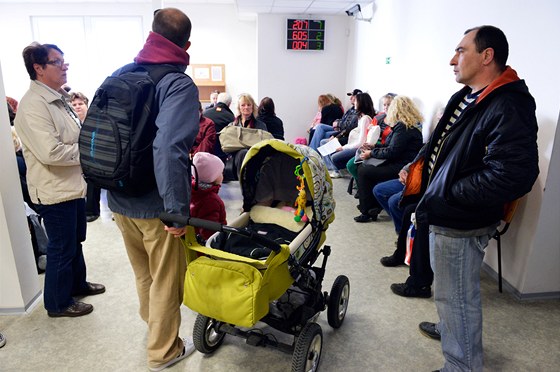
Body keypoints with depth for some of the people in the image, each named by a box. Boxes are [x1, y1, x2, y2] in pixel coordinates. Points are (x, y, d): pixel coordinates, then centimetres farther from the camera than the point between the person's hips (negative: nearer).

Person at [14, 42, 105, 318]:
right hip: (55, 191, -10)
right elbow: (50, 152, -30)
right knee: (62, 249, 6)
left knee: (75, 241, 23)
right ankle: (58, 303, 25)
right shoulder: (33, 105, -21)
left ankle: (77, 283, 43)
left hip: (74, 185, 10)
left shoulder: (57, 99, 11)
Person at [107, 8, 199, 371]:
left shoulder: (119, 75, 4)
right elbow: (170, 148, -34)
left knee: (143, 273, 28)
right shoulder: (179, 85, -19)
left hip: (119, 200, 7)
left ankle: (153, 323, 53)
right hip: (155, 206, -7)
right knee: (166, 280, 14)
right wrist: (178, 209, -27)